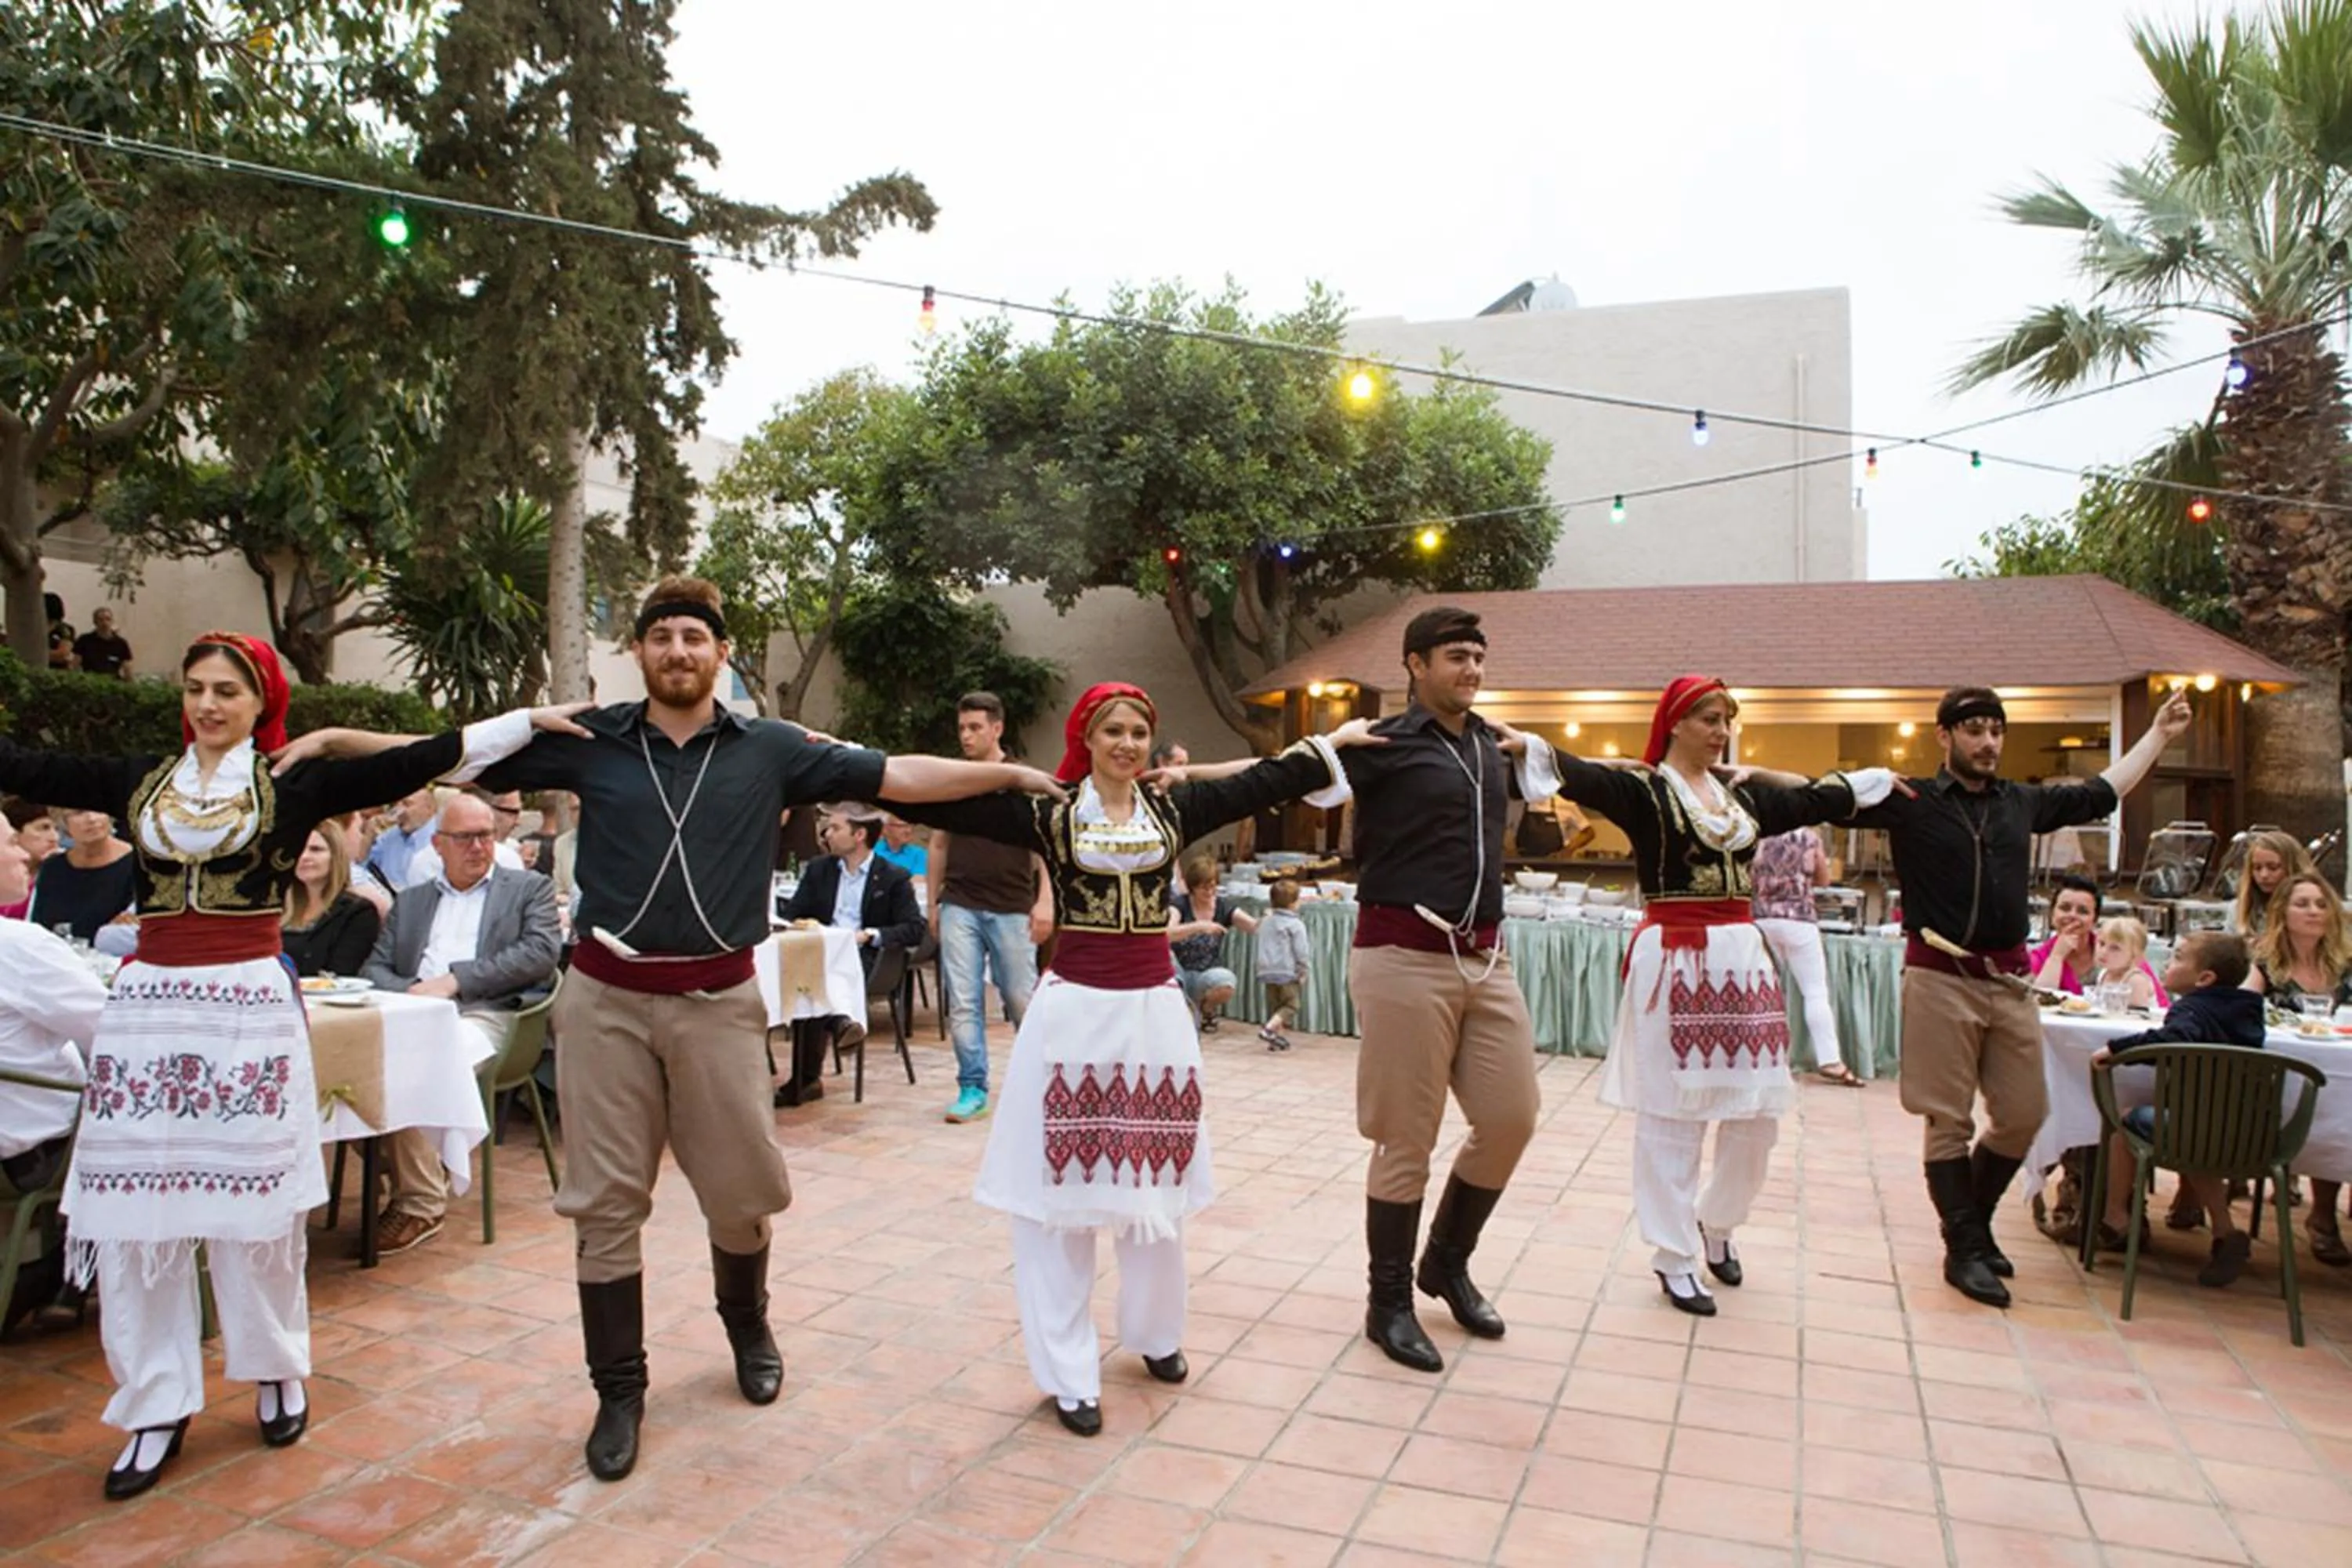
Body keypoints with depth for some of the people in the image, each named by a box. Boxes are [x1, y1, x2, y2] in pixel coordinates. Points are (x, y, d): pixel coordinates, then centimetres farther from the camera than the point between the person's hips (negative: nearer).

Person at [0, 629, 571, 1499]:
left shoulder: (294, 783, -1)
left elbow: (416, 763, -9)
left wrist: (533, 720, -16)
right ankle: (156, 1406, 20)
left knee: (253, 1206, 5)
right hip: (146, 1009, 3)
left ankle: (278, 1375, 25)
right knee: (133, 1214, 6)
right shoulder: (139, 780, 10)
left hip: (249, 1008, -3)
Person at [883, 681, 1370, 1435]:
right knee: (1060, 1189, 2)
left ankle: (1155, 1335, 37)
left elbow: (1268, 780, 9)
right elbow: (944, 801, -8)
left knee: (1154, 1186, 14)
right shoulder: (1049, 813, -3)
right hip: (1073, 1012, -2)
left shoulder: (1174, 808, 4)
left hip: (1154, 1012, 3)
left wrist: (1341, 739, 12)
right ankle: (1068, 1373, 16)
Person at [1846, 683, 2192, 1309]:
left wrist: (2159, 734, 31)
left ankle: (1973, 1220, 32)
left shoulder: (2023, 802, 11)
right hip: (1941, 979, -5)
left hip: (2009, 979, 5)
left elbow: (2102, 794, 26)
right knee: (1948, 1120, 2)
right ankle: (1964, 1250, 14)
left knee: (2023, 1115, 11)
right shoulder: (1909, 801, -5)